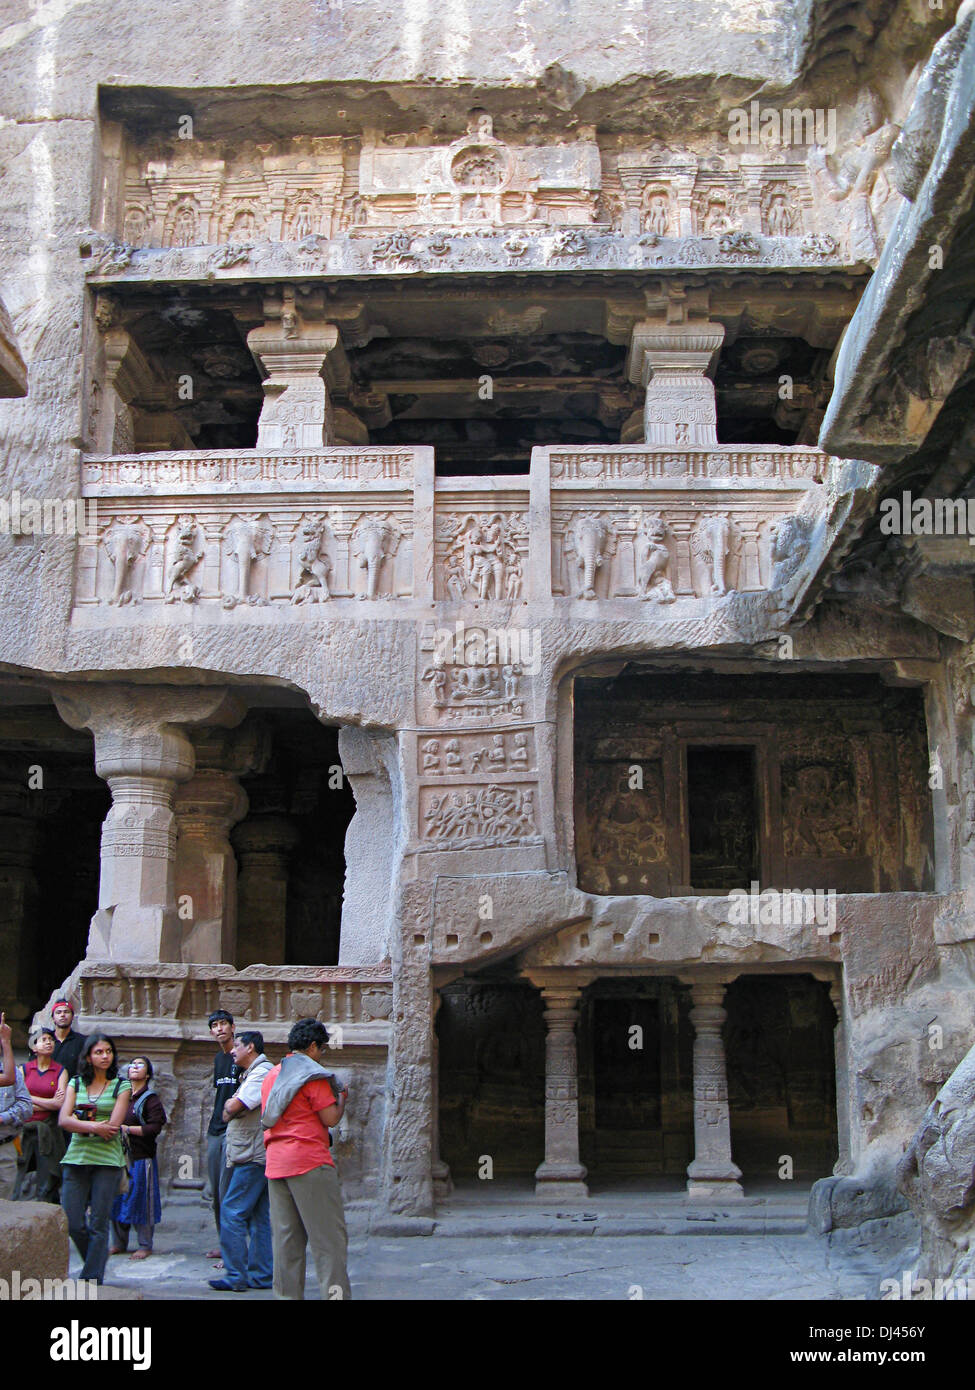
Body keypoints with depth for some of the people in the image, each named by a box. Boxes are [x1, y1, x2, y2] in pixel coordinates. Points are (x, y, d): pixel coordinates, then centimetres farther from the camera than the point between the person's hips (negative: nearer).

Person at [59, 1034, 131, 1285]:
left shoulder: (121, 1086, 2)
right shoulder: (75, 1083, 11)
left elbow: (112, 1128, -8)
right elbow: (64, 1120, -2)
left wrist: (79, 1123, -4)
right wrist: (94, 1127, -13)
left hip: (107, 1160, -3)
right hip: (76, 1158, 3)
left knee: (99, 1225, -2)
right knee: (73, 1224, 1)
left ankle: (92, 1280, 8)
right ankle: (98, 1259, 26)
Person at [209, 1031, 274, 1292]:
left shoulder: (261, 1073, -13)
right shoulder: (252, 1073, 22)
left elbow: (232, 1108, -22)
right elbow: (232, 1109, 20)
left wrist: (229, 1107, -1)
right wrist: (232, 1107, -1)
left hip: (253, 1157, -10)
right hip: (256, 1156, 10)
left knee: (232, 1212, -8)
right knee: (259, 1217, 10)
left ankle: (236, 1276, -5)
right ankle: (261, 1276, 14)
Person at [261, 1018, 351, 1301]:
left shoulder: (271, 1075, 17)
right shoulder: (311, 1074, -8)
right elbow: (331, 1118, -10)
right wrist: (341, 1097, 10)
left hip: (275, 1162, 8)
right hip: (309, 1161, -8)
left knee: (285, 1238, 10)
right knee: (329, 1238, -3)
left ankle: (287, 1294, 11)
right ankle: (335, 1292, -5)